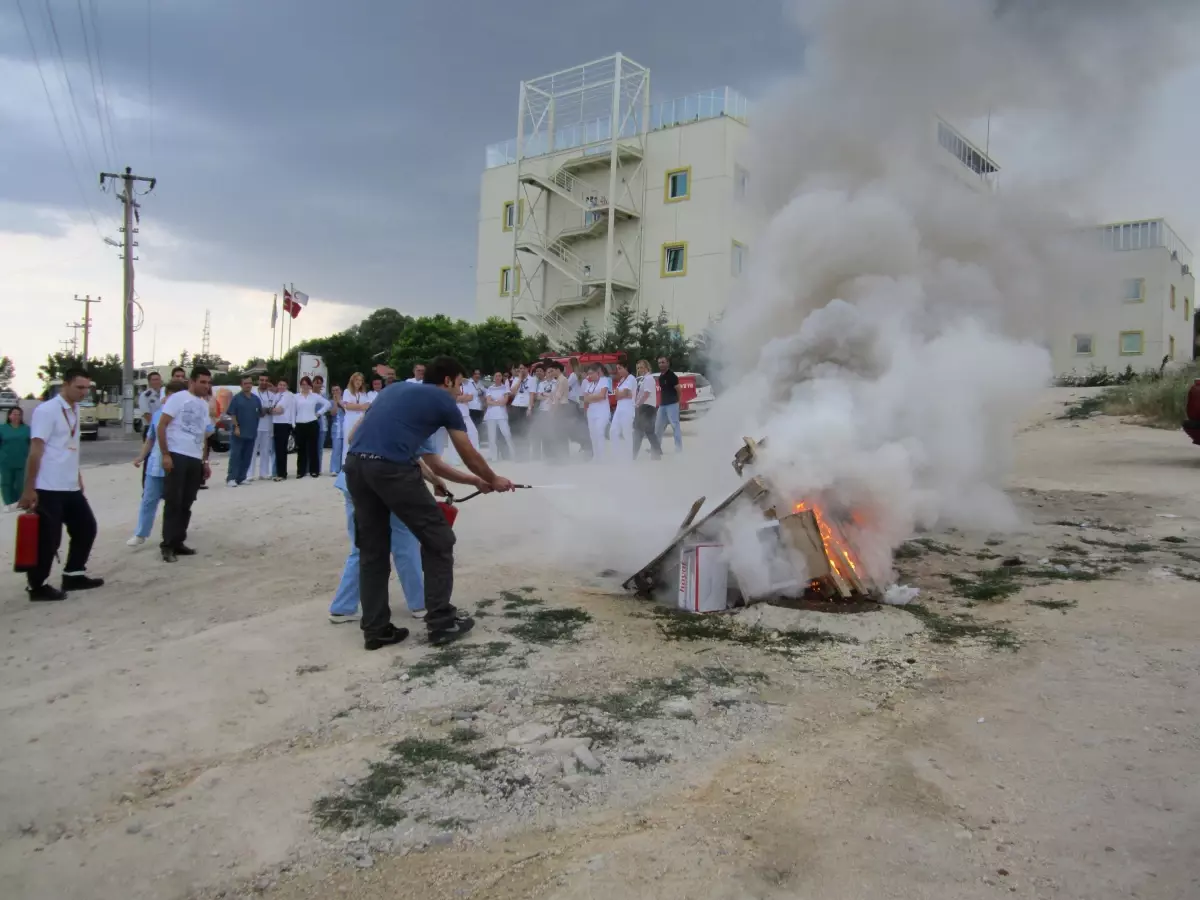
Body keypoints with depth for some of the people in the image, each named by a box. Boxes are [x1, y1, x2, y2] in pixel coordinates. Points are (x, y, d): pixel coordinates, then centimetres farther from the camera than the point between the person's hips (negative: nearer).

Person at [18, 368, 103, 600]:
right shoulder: (47, 410, -12)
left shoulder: (74, 410, 13)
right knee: (48, 538, -2)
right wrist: (29, 489, -19)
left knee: (86, 527, 14)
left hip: (70, 487, 9)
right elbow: (35, 451, -17)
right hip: (48, 489, -8)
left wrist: (79, 480, 22)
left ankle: (73, 575, 26)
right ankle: (37, 586, 13)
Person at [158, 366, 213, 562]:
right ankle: (168, 545, -1)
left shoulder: (204, 404, 17)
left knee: (186, 504, 9)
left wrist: (205, 461, 18)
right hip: (177, 456, -7)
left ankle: (178, 542, 16)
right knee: (173, 502, -6)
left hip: (195, 459, 7)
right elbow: (161, 426, -8)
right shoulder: (178, 398, -4)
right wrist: (165, 454, -15)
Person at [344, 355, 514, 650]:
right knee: (438, 540, 9)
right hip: (392, 468, -7)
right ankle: (441, 622, 13)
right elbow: (470, 457, 22)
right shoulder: (443, 401, 13)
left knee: (372, 549, 18)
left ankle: (375, 630, 22)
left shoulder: (396, 389, 32)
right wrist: (493, 480, 41)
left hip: (354, 465, 7)